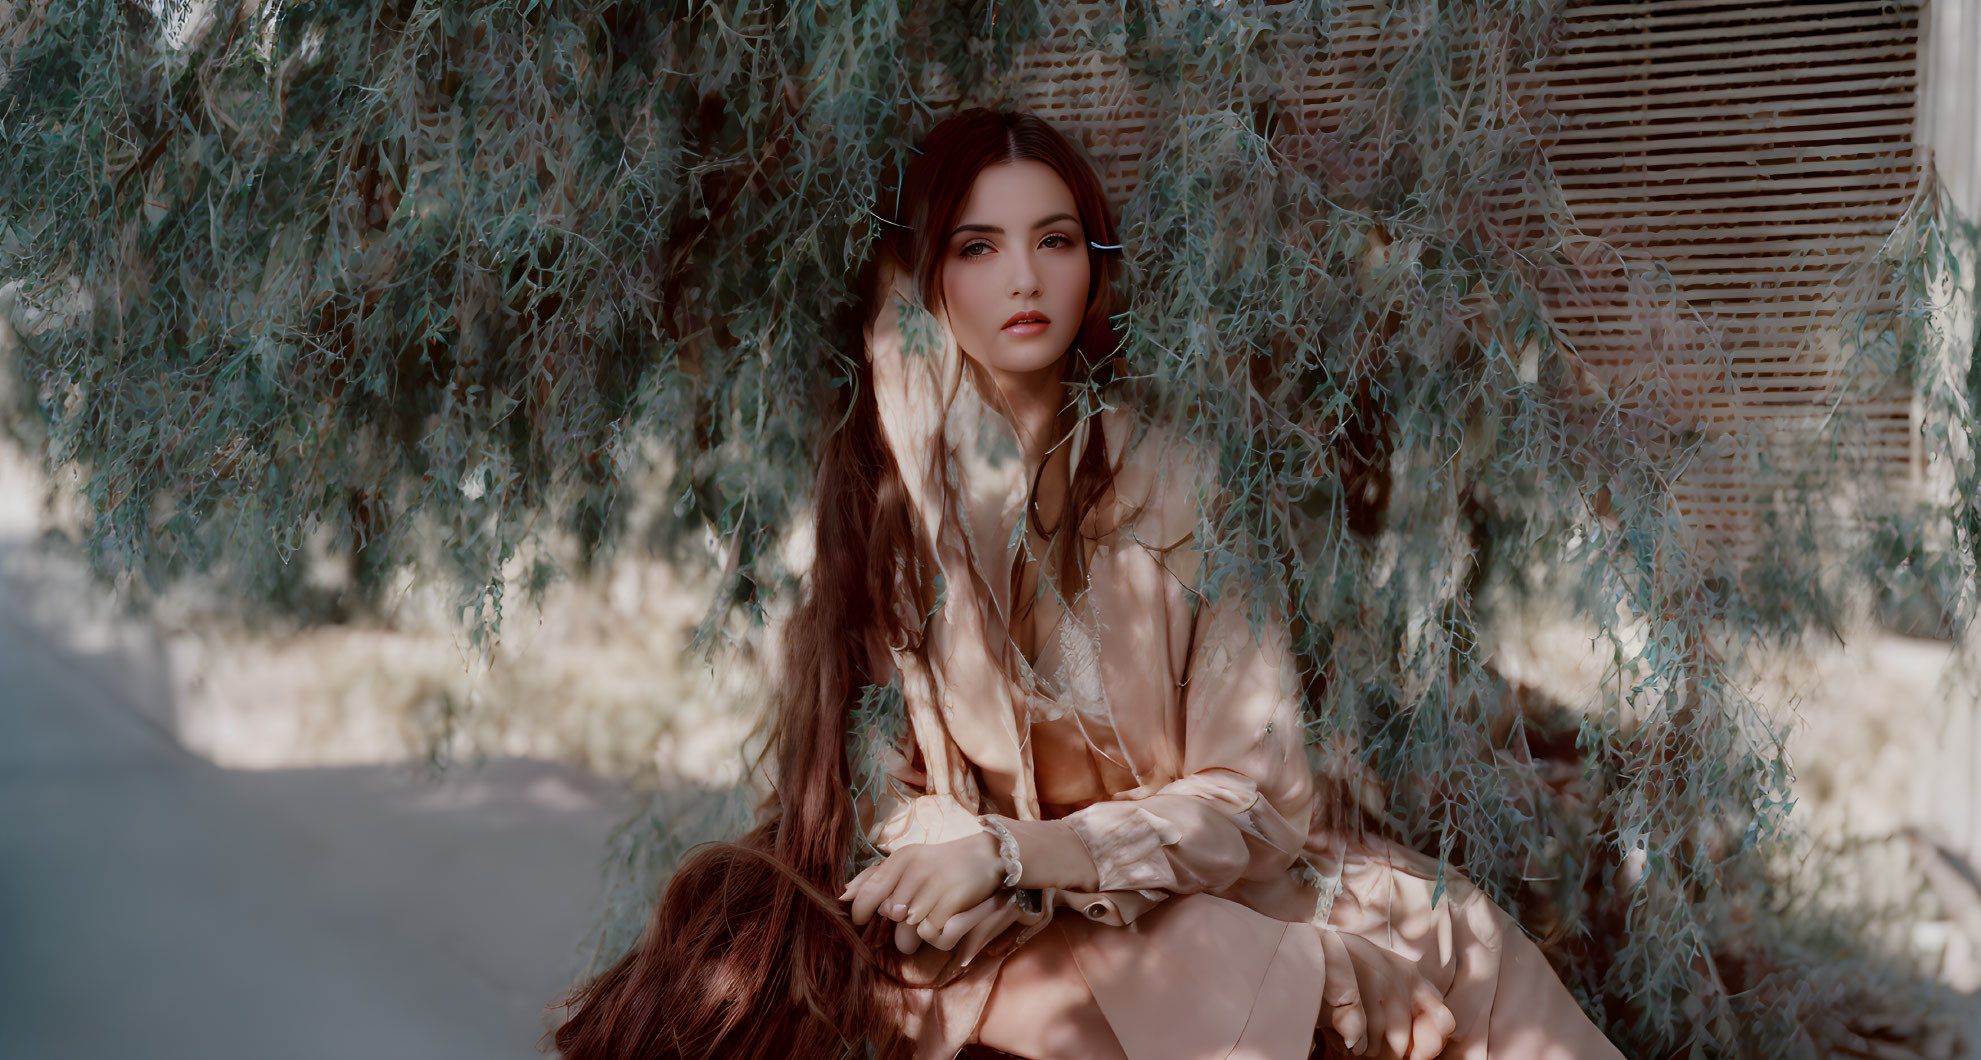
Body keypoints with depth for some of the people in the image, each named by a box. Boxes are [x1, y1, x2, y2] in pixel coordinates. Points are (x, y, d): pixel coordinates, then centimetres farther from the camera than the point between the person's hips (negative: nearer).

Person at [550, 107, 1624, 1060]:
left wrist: (1012, 851, -20)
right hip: (992, 911, 0)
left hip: (1194, 879, 1)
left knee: (1459, 943, -20)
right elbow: (881, 785, -3)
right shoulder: (877, 485, -4)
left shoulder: (1173, 480, -5)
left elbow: (1253, 795, -8)